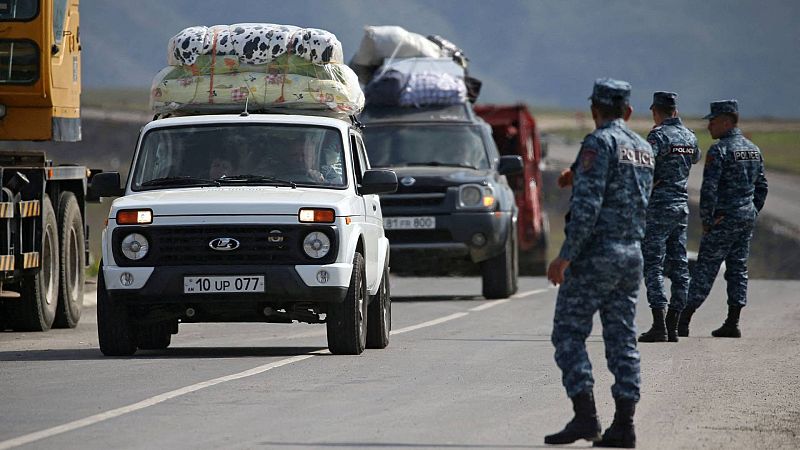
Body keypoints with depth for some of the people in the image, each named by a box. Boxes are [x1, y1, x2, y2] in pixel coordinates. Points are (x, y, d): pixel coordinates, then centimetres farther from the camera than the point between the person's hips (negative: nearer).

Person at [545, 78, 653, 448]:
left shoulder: (599, 143, -11)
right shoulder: (644, 148, 14)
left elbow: (587, 205, -19)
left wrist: (565, 256, -18)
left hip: (596, 252, -7)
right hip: (633, 252, 7)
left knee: (568, 334, -3)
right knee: (622, 339, 7)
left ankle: (585, 416, -14)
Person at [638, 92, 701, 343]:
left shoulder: (658, 136, -12)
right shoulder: (689, 136, 10)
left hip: (658, 206, -7)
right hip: (682, 205, 7)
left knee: (653, 266, -6)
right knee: (678, 266, 9)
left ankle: (659, 326, -14)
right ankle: (673, 326, 10)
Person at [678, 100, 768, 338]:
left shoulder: (719, 150, -14)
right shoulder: (753, 149, 11)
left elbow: (709, 189, -18)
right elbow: (761, 187, 16)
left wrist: (706, 221, -11)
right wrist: (752, 214, 18)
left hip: (724, 219, -7)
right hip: (747, 216, 7)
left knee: (705, 269, -4)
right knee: (738, 269, 9)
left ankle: (683, 321, -2)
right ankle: (732, 323, 7)